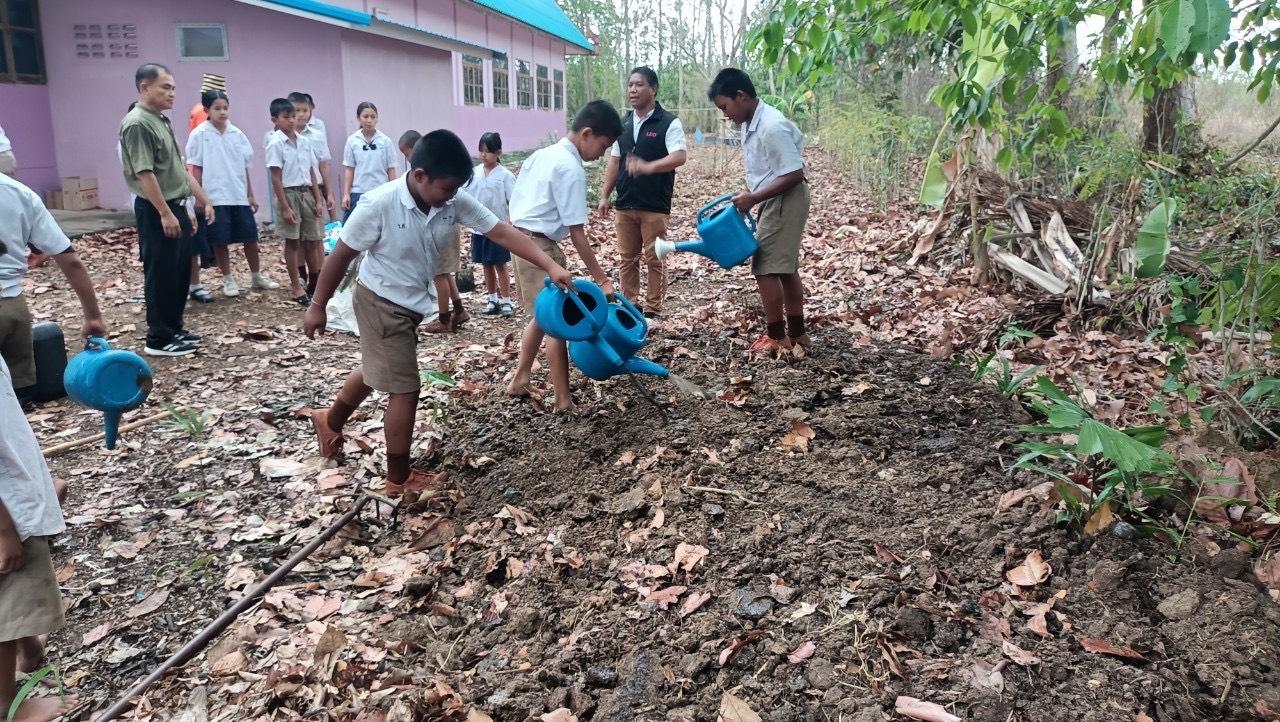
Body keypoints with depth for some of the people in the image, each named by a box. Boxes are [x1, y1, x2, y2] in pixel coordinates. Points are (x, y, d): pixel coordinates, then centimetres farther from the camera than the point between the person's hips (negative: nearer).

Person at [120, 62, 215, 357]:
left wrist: (204, 200, 18)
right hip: (156, 212, -10)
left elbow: (180, 168, 19)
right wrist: (165, 213, -22)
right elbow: (144, 174, -20)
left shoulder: (163, 121, 15)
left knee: (180, 272, 14)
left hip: (176, 207, 10)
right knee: (161, 275, -3)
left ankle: (174, 328, 25)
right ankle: (158, 338, 5)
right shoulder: (137, 124, -15)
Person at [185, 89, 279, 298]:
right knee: (220, 241, 4)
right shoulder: (199, 135, -5)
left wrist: (250, 194, 11)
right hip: (214, 198, -3)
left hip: (239, 196, 3)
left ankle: (257, 276, 22)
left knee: (250, 236, 7)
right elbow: (196, 168, -3)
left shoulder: (237, 134, 6)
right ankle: (228, 280, 16)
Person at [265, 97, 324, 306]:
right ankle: (296, 287, 10)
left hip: (306, 193, 6)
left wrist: (318, 200, 6)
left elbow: (311, 173, 11)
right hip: (289, 194, -6)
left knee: (313, 239, 8)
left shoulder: (303, 142, 8)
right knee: (293, 242, 2)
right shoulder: (275, 144, -10)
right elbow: (276, 178, -12)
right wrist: (285, 207, -16)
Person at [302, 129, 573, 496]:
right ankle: (399, 479, 14)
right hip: (382, 302, -7)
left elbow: (502, 232, -17)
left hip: (412, 303, 7)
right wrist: (318, 306, -10)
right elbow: (341, 256, -18)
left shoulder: (455, 202, -15)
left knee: (377, 371, 28)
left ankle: (330, 421, 55)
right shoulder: (379, 204, -28)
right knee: (405, 389, -4)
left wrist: (550, 266, -27)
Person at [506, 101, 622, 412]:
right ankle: (564, 401, 4)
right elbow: (577, 233, -18)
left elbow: (516, 196, 16)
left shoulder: (543, 154, 12)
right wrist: (602, 280, -15)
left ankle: (520, 380, 31)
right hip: (539, 246, -9)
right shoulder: (571, 169, -16)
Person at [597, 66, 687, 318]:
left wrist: (648, 167, -33)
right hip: (625, 204, 5)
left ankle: (652, 310, 11)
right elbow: (614, 161, 15)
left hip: (655, 205, -5)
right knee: (628, 258, 11)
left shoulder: (668, 123, -6)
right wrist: (605, 196, 10)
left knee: (654, 259, 1)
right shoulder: (623, 124, 12)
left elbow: (679, 157, -18)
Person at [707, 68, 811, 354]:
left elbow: (794, 174, -24)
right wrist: (749, 195, 7)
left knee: (765, 268, -5)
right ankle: (796, 332, 23)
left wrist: (753, 198, -22)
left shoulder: (772, 127, -24)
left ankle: (776, 335, 5)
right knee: (785, 268, 14)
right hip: (775, 202, 10)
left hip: (784, 202, -10)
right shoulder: (751, 123, 6)